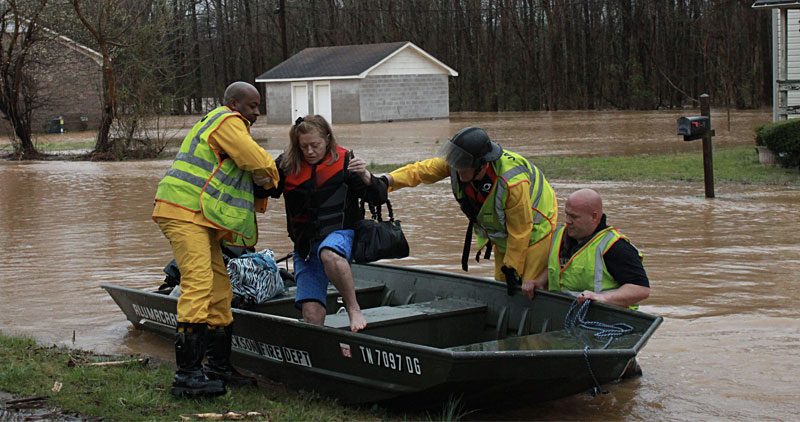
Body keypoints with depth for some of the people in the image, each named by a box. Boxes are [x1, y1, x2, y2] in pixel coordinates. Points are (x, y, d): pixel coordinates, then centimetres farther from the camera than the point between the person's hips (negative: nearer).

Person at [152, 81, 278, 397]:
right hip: (184, 213, -11)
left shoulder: (217, 124, 29)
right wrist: (271, 178, 10)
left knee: (220, 289, 11)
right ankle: (187, 374, -23)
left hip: (202, 218, 11)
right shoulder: (228, 122, -5)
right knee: (198, 283, -19)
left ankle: (219, 367, 19)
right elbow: (259, 163, -13)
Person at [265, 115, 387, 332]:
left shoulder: (343, 162, -3)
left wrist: (365, 176, -25)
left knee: (329, 253, -40)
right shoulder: (287, 165, 4)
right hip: (305, 245, 3)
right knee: (311, 314, -10)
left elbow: (379, 197, -5)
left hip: (340, 234, -3)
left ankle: (354, 309, -27)